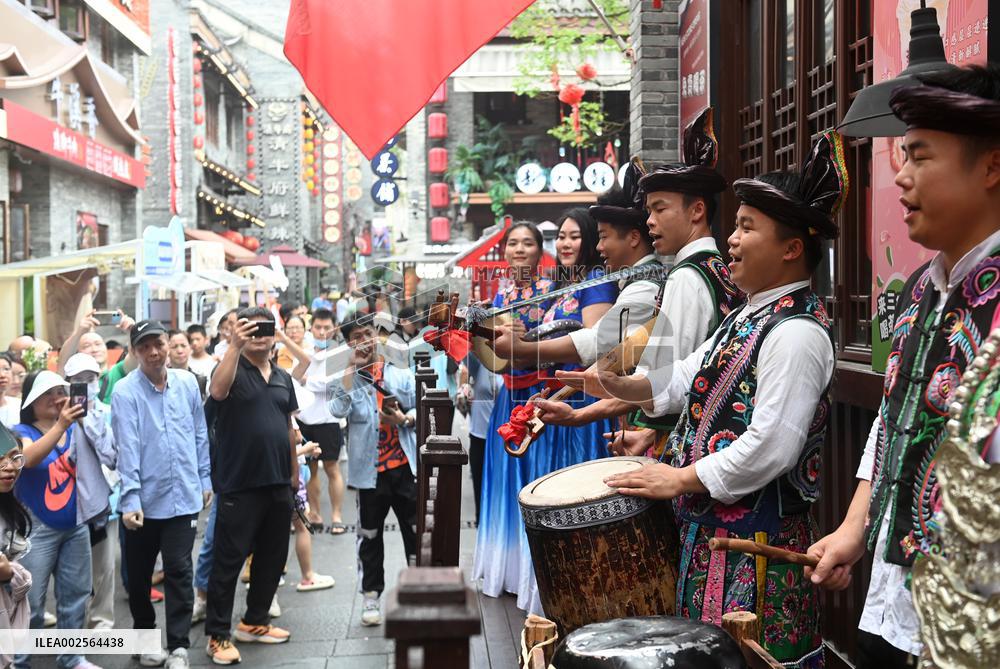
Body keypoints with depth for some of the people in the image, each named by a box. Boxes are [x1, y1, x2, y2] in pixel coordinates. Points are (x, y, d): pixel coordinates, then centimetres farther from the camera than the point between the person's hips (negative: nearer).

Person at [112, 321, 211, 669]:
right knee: (139, 574, 12)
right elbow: (127, 449, -15)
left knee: (179, 571, -1)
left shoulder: (187, 382, 2)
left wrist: (205, 479, 11)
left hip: (183, 496, 1)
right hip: (144, 499, -1)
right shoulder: (125, 392, -9)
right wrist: (130, 500, -19)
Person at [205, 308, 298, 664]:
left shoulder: (283, 378, 13)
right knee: (228, 561, 0)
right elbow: (218, 390, -29)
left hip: (278, 484, 6)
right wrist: (235, 345, -35)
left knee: (272, 557, 14)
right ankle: (217, 635, 8)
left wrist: (294, 470, 19)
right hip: (239, 485, -6)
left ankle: (255, 622, 28)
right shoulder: (233, 369, -5)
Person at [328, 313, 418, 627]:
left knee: (415, 531, 7)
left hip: (405, 465, 1)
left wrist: (404, 418, -15)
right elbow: (339, 410, -17)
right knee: (369, 536, 8)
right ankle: (371, 596, 20)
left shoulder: (401, 374, 7)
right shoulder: (345, 379, 3)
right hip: (369, 470, -1)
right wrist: (352, 366, -15)